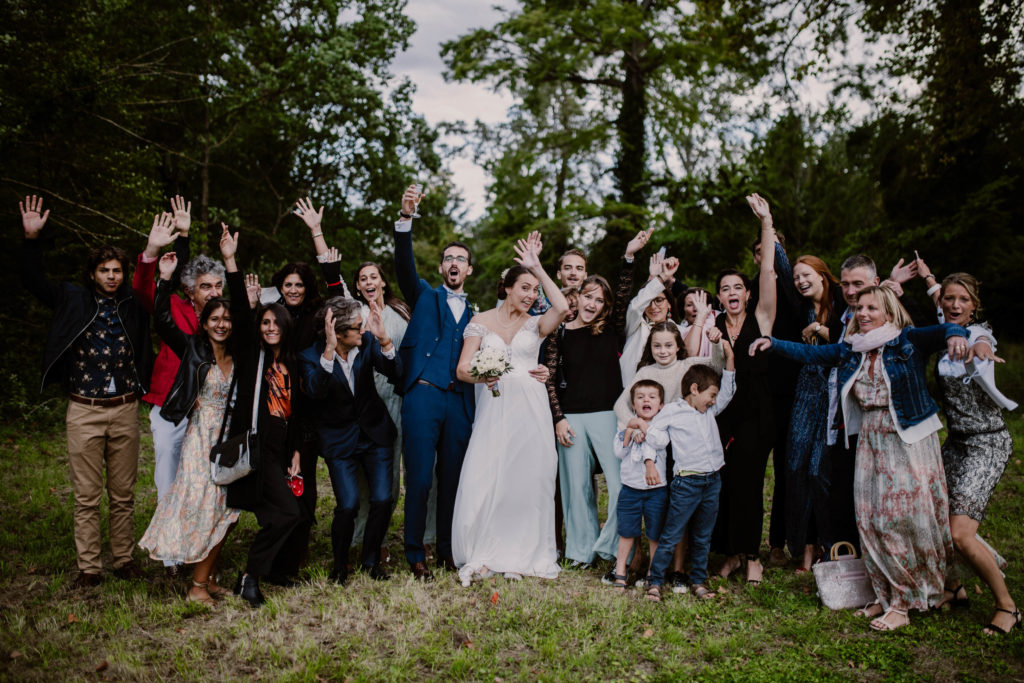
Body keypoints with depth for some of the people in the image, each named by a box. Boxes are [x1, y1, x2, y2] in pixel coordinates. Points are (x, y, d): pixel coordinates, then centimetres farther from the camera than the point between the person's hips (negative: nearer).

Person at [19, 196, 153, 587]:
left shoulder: (134, 305, 7)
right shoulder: (73, 301, 4)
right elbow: (34, 281, -3)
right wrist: (31, 238, -13)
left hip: (125, 410, 1)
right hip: (84, 411, -1)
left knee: (123, 494, 11)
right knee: (87, 497, 4)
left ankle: (124, 559, 23)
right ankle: (89, 567, 14)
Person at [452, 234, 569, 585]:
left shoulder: (536, 324, 8)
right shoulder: (481, 321, 6)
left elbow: (563, 307, -13)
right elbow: (462, 369, 0)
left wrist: (538, 268, -9)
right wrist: (482, 376, -23)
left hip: (530, 410, 1)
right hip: (494, 409, -1)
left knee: (527, 480, 3)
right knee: (484, 481, -5)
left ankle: (522, 556, 18)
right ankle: (481, 556, 10)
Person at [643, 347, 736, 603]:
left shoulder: (710, 411, 14)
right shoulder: (672, 411, -3)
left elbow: (728, 392, 22)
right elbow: (653, 433, 0)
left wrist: (730, 359, 15)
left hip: (712, 481, 6)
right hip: (687, 482, -6)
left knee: (703, 536, 14)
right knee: (671, 535, -2)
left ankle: (699, 581, 24)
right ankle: (655, 581, 7)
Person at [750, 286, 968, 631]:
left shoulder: (908, 341, -5)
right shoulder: (852, 350, 11)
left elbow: (942, 330, -20)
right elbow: (810, 353, 16)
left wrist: (955, 335, -43)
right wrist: (773, 343, 6)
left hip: (909, 438, -5)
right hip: (870, 438, 6)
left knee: (902, 516, -5)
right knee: (870, 518, 5)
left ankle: (902, 604, 4)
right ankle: (885, 595, 17)